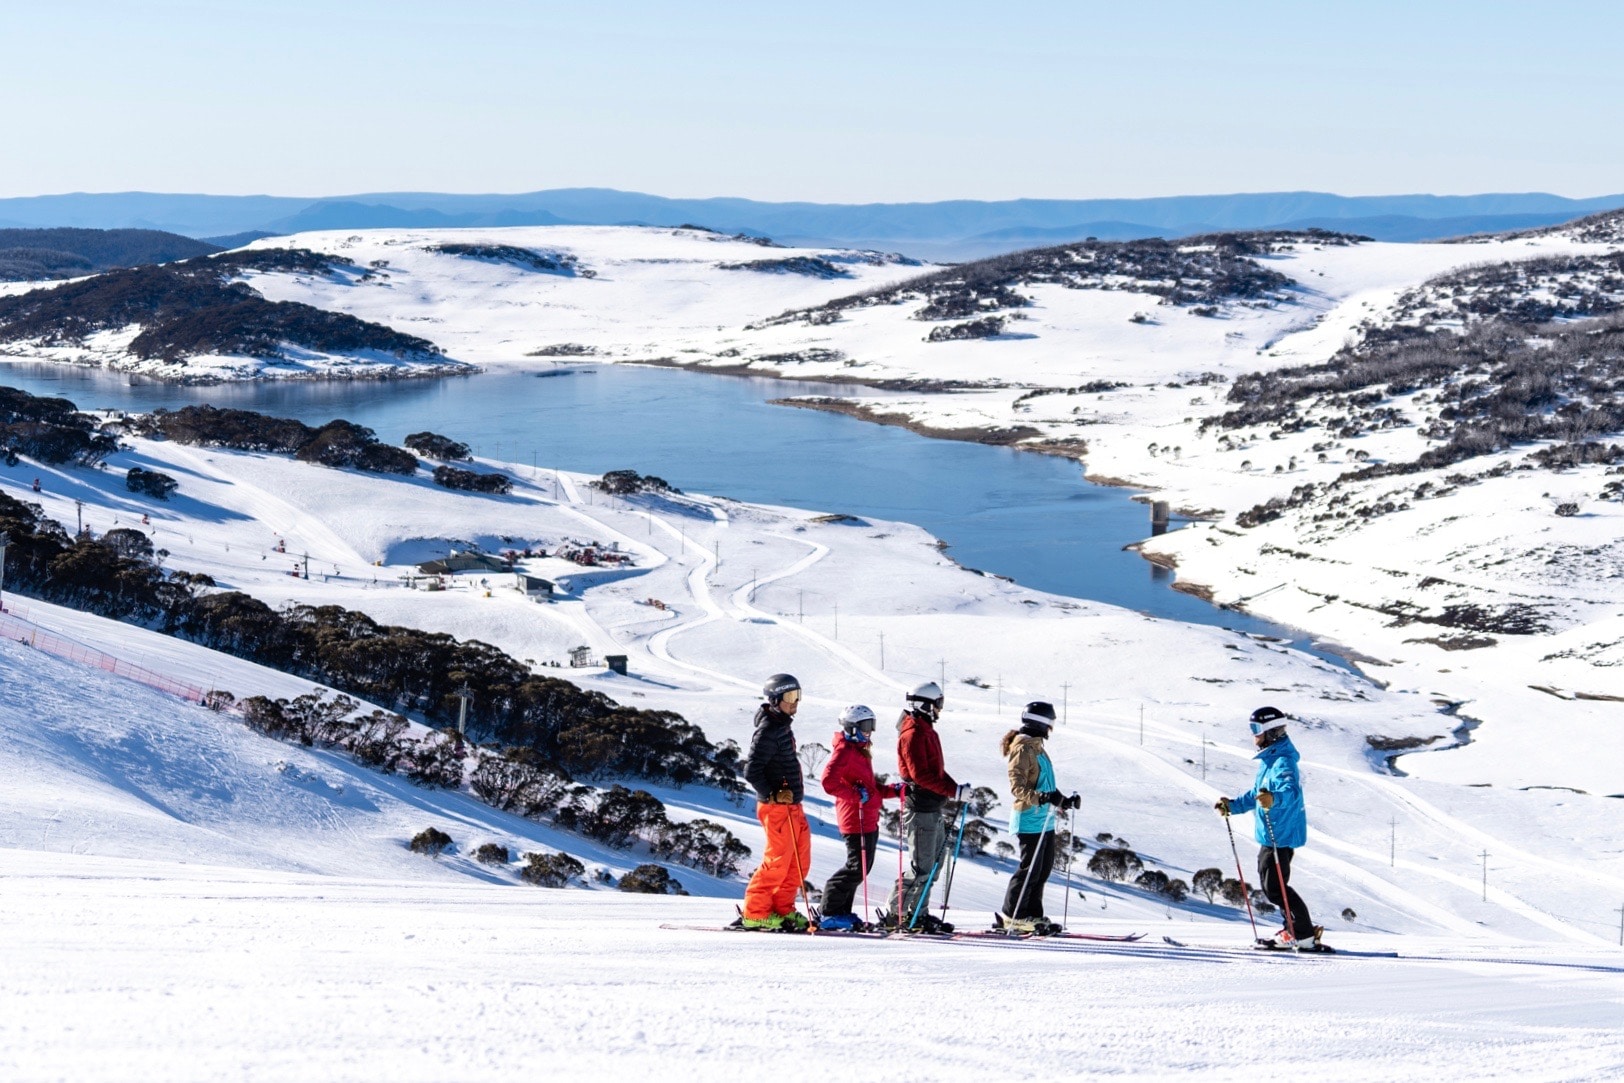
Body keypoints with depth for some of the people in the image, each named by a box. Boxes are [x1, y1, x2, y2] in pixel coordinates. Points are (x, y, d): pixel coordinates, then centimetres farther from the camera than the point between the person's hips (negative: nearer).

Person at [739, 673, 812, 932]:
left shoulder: (783, 727, 15)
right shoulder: (768, 731, -16)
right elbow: (751, 772, -20)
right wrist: (773, 795, -21)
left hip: (792, 806, 10)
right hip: (776, 806, -10)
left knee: (800, 859, 10)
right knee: (778, 861, -8)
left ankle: (783, 909, 17)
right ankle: (755, 913, 0)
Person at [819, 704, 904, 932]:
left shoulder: (860, 751, 22)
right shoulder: (845, 751, -11)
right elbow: (829, 781, -24)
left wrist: (894, 790, 15)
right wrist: (856, 795, -24)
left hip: (868, 820, 10)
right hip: (855, 819, -10)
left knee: (862, 867, 11)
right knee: (857, 867, -11)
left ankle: (842, 912, 18)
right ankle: (831, 911, -4)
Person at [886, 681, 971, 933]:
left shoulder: (926, 730, 18)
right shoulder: (913, 733, -14)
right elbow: (920, 774, -21)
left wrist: (955, 789, 7)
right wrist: (954, 791, -22)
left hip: (932, 810, 10)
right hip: (920, 810, -10)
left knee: (933, 864, 13)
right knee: (922, 866, -8)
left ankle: (919, 913, 19)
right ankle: (898, 914, -1)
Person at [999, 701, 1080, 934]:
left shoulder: (1037, 749, 18)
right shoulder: (1023, 750, -12)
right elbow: (1017, 786, -20)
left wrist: (1064, 801, 18)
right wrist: (1040, 798, -33)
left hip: (1044, 819, 10)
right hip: (1030, 820, -10)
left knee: (1044, 868, 11)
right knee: (1030, 868, -8)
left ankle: (1032, 914, 17)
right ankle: (1012, 915, -1)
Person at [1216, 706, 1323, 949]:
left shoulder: (1283, 762, -19)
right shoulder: (1269, 760, 13)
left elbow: (1291, 791, -38)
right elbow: (1256, 794, 27)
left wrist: (1274, 799, -57)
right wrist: (1233, 805, 25)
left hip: (1280, 835, -11)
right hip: (1271, 835, 11)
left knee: (1274, 887, -10)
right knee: (1270, 885, 18)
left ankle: (1305, 934, -5)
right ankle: (1296, 929, 25)